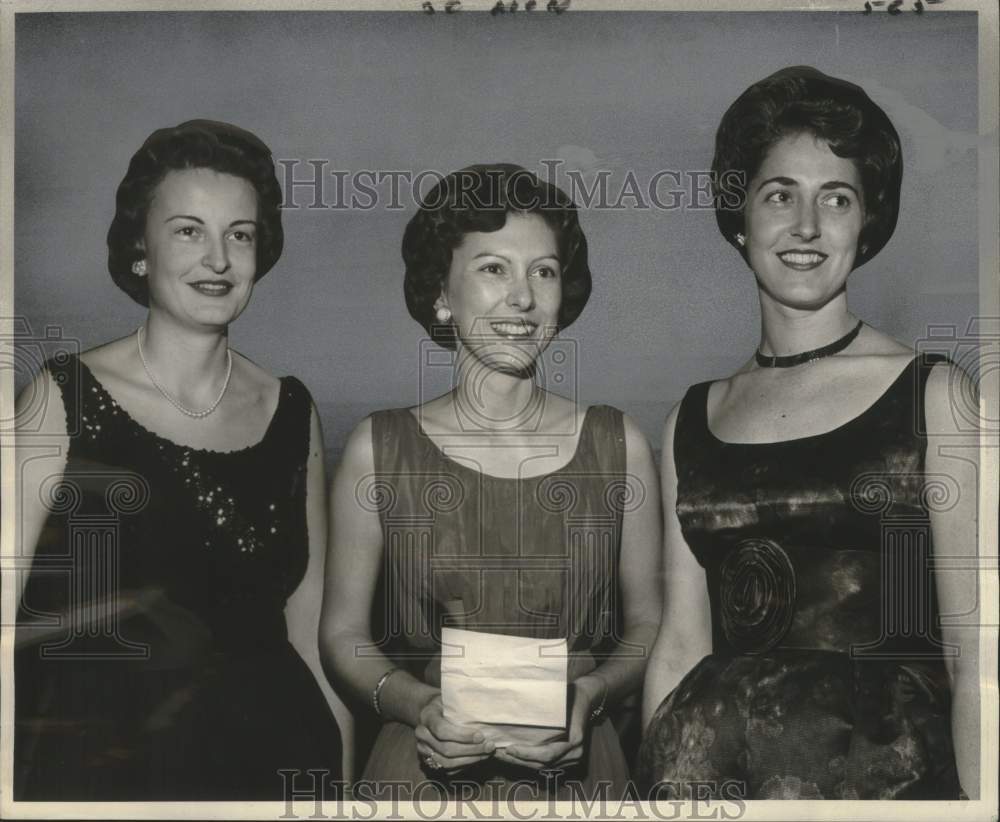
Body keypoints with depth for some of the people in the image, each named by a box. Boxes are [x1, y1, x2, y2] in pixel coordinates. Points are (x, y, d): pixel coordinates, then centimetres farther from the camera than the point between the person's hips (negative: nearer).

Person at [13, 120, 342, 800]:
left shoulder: (293, 413, 2)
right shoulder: (66, 399, -8)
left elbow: (314, 629, 6)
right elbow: (5, 617, -9)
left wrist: (335, 785, 3)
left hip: (267, 758, 3)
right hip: (86, 763, -3)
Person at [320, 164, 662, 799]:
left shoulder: (620, 446, -3)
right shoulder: (380, 449, -6)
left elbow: (649, 622, 4)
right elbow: (344, 633, 0)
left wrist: (592, 694, -13)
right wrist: (416, 705, -15)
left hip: (577, 767, 1)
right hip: (424, 770, -1)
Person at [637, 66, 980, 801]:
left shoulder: (934, 395, -3)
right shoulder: (693, 420, 6)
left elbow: (974, 663, -7)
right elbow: (679, 651, 6)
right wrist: (651, 783, 0)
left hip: (881, 762, -2)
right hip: (710, 767, 3)